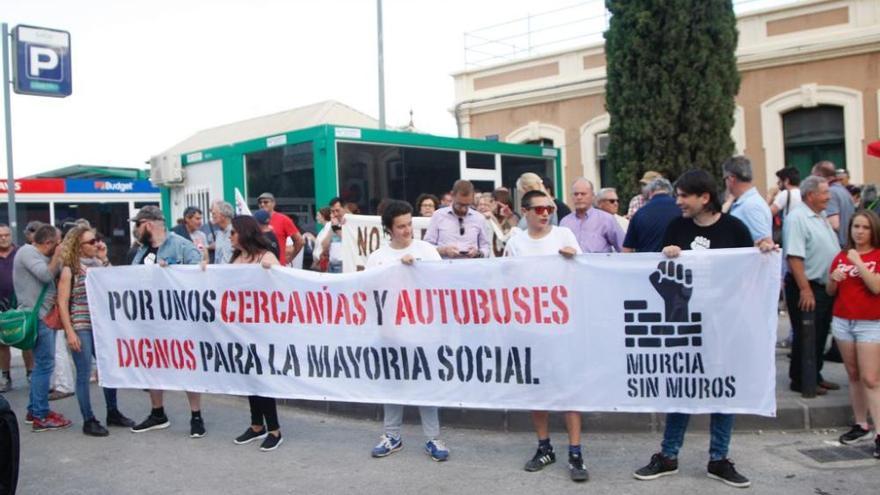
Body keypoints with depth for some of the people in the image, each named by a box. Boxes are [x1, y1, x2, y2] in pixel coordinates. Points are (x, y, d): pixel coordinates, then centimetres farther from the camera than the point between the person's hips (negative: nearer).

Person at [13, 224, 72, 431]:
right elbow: (46, 275, -23)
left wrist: (57, 258, 0)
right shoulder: (27, 251, -11)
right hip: (37, 317, -10)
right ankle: (41, 416, -6)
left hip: (45, 316, 10)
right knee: (45, 364, -9)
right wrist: (57, 256, -13)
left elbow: (54, 274, 12)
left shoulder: (39, 255, 17)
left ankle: (34, 410, 24)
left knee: (41, 364, 15)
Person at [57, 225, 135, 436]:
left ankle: (113, 413, 25)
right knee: (84, 375, 0)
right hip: (81, 328, -6)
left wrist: (104, 260, -1)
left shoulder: (98, 264, 9)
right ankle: (88, 421, 8)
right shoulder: (70, 269, -5)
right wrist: (70, 332, -14)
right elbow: (62, 303, -8)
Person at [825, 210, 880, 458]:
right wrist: (834, 279, -7)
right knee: (853, 376, 9)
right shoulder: (841, 256, 10)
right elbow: (830, 292, 13)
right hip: (842, 321, 5)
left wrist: (858, 263, -19)